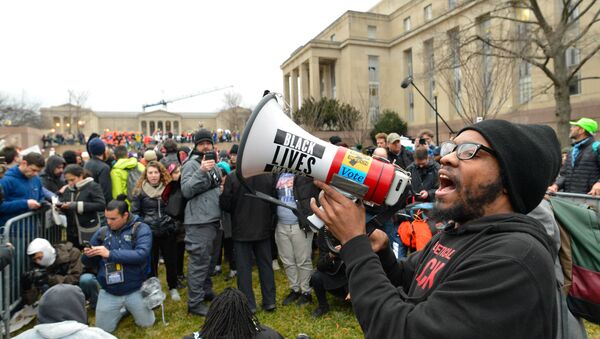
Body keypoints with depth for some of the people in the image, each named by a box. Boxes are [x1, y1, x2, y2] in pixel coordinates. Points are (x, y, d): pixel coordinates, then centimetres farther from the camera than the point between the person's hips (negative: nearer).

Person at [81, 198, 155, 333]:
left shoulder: (141, 229, -13)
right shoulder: (102, 232, -1)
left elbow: (141, 255, -28)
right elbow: (90, 263, 7)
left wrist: (110, 254, -31)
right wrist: (87, 256, -16)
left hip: (134, 290, -3)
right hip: (109, 292, 3)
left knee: (146, 323, 8)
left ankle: (129, 307, 37)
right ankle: (122, 309, 38)